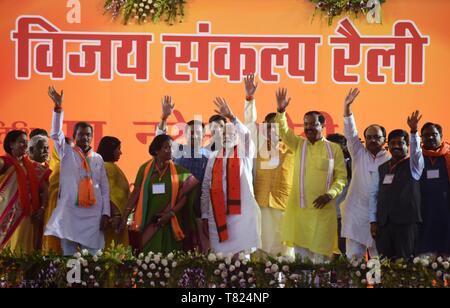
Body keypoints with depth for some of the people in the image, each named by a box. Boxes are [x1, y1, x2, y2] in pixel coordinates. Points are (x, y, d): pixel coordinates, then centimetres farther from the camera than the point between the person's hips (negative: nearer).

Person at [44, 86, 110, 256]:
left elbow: (104, 187, 11)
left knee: (92, 255, -1)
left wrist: (106, 213, 2)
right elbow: (56, 134, -9)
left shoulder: (98, 158, 12)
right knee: (69, 255, -2)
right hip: (69, 212, -2)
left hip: (93, 214, 2)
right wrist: (58, 108, -21)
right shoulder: (67, 153, 7)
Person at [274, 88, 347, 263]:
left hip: (323, 208, -2)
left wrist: (329, 194, -15)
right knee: (300, 249, 1)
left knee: (321, 250, -1)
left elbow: (341, 177, 1)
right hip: (299, 206, 2)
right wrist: (281, 111, -21)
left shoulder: (334, 149, 2)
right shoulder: (298, 144, 9)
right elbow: (283, 132, -6)